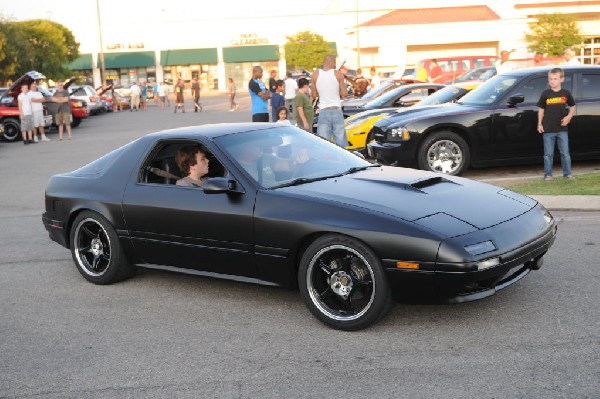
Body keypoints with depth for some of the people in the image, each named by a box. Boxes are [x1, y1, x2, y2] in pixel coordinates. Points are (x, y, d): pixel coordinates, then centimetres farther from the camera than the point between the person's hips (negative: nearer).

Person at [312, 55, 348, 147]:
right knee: (340, 142, 3)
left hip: (323, 111, 1)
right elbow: (344, 94, -2)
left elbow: (314, 95, 8)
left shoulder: (315, 75, 2)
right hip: (336, 111, -1)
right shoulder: (338, 74, -3)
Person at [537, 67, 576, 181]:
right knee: (548, 154, 4)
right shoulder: (545, 94, 0)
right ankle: (548, 174, 11)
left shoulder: (566, 93, 2)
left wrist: (569, 117, -4)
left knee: (565, 152, 4)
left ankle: (567, 173, 14)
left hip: (562, 129, 0)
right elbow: (541, 109, 6)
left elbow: (572, 107, 14)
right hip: (548, 129, 0)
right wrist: (539, 124, 1)